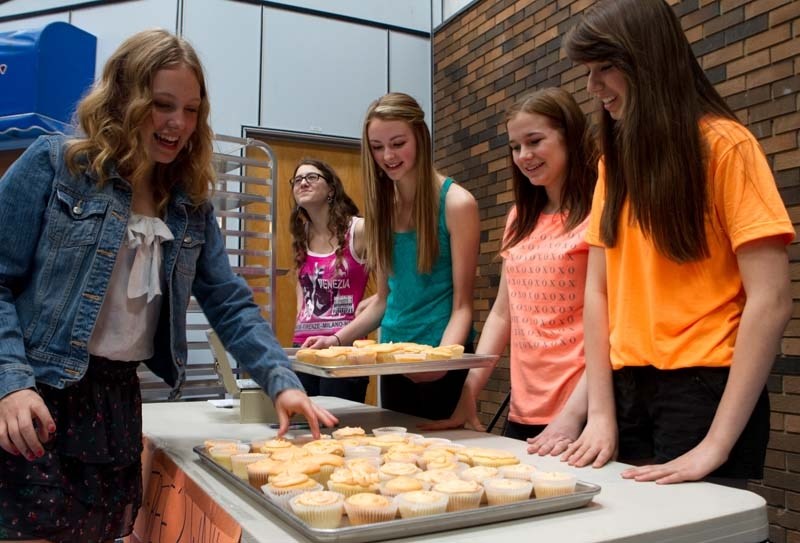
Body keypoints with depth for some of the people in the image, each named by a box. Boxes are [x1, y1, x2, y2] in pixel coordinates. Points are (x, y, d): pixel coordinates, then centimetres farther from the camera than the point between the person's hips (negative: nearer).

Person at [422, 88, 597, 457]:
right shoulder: (521, 219, 12)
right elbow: (502, 314, 12)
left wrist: (573, 414, -21)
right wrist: (467, 396, 5)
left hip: (582, 416, -6)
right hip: (522, 415, 6)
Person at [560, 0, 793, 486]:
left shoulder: (724, 145, -8)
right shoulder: (616, 158, 10)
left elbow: (771, 302, -15)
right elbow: (597, 290, 3)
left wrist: (716, 445, -19)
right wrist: (601, 414, -5)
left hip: (704, 390, -5)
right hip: (629, 390, 6)